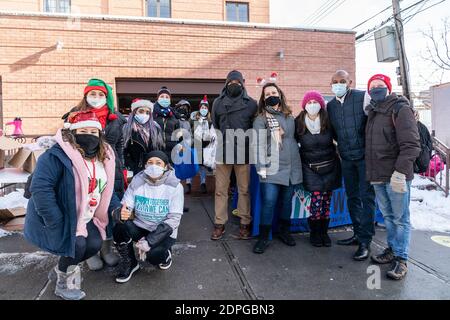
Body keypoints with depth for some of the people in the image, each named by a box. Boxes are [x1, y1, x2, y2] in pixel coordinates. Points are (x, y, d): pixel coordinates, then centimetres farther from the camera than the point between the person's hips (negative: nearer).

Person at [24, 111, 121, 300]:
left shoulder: (103, 158, 0)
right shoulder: (56, 155, -25)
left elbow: (106, 187, 12)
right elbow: (40, 188, -32)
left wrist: (116, 208, -1)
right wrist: (57, 224, -31)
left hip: (84, 217, 7)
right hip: (58, 219, -7)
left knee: (94, 244, -6)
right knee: (77, 244, -22)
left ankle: (62, 270, 24)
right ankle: (63, 282, 10)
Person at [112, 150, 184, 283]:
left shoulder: (175, 186, -14)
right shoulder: (137, 181, -7)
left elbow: (173, 219, -16)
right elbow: (124, 207, -10)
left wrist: (149, 241, -24)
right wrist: (122, 214, -37)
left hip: (163, 232, -2)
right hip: (139, 227, 3)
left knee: (152, 256, -29)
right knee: (120, 228, -26)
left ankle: (165, 254, 10)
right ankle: (129, 263, 1)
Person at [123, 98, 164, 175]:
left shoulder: (156, 129, 10)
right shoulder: (127, 129, 0)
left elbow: (161, 150, 10)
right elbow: (124, 152, -4)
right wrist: (133, 168, -13)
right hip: (136, 172, -3)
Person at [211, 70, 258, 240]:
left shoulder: (251, 103, 4)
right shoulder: (218, 102, 8)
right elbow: (215, 125, 14)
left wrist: (245, 141, 3)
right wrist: (223, 140, 9)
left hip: (243, 152, -1)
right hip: (223, 152, 1)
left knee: (244, 189, 4)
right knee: (221, 190, 5)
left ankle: (245, 223, 16)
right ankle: (219, 223, 15)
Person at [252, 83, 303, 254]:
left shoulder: (289, 117, 13)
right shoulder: (260, 120, 0)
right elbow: (258, 145, -7)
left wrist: (297, 161, 17)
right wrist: (261, 167, -14)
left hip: (291, 167, 4)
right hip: (271, 168, -4)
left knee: (287, 200, 12)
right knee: (268, 202, -9)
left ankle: (284, 231, 30)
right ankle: (263, 237, 3)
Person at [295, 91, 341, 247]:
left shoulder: (328, 121, -2)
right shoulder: (298, 123, -4)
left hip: (329, 166, 2)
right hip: (310, 168, -2)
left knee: (326, 200, 5)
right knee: (317, 200, -11)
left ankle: (324, 232, 23)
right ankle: (315, 233, 10)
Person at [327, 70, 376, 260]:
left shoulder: (363, 97, -7)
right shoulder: (330, 105, 9)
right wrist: (343, 145, 11)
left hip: (365, 155, -5)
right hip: (346, 158, 6)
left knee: (366, 198, -3)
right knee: (352, 197, 12)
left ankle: (365, 241, 4)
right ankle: (358, 234, 26)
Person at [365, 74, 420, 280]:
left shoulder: (400, 109, -8)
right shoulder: (373, 112, 16)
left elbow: (411, 145, -16)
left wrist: (400, 171, -23)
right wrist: (371, 172, 16)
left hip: (396, 176, -7)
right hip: (378, 176, 8)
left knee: (400, 218, 1)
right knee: (388, 216, 16)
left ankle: (401, 259, 11)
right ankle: (392, 250, 30)